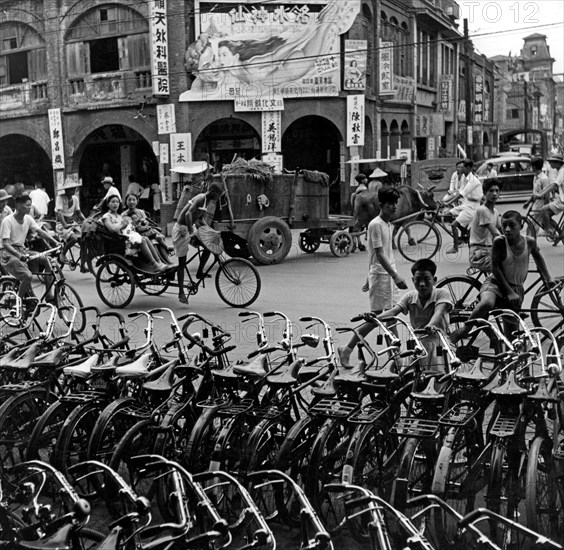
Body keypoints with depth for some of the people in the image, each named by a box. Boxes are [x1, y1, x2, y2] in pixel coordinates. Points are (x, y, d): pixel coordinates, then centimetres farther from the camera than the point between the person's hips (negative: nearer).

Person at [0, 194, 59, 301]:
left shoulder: (28, 219, 4)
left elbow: (40, 232, -1)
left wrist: (55, 242, -16)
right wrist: (19, 255, -37)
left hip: (22, 251, 7)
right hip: (9, 253, -7)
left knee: (46, 261, -14)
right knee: (27, 275, -28)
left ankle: (49, 295, -8)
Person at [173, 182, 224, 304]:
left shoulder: (208, 201, 9)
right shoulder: (200, 199, -20)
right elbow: (188, 214, -33)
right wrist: (191, 230, -33)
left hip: (189, 228, 9)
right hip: (182, 229, -9)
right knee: (182, 262, -4)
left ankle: (200, 272, 9)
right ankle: (181, 293, 2)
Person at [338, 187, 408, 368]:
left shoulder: (389, 225, 14)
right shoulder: (375, 225, -13)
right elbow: (379, 255, -19)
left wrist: (369, 279, 23)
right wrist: (396, 276, -25)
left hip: (390, 275, 8)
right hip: (380, 275, -8)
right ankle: (346, 350, 7)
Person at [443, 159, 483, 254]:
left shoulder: (472, 180, -18)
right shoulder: (466, 178, 12)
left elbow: (461, 194, -25)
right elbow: (460, 192, 15)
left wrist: (449, 203, -28)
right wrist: (446, 201, 10)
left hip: (471, 206, -9)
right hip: (464, 204, 9)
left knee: (454, 224, -16)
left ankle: (455, 247, -5)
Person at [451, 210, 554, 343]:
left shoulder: (530, 242, -6)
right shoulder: (499, 242, -17)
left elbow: (538, 258, 18)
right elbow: (495, 269, -14)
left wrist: (548, 278, 21)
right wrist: (509, 292, -17)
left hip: (517, 288, 4)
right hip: (496, 283, -4)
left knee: (512, 331, 4)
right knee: (486, 303, -37)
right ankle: (464, 329, -16)